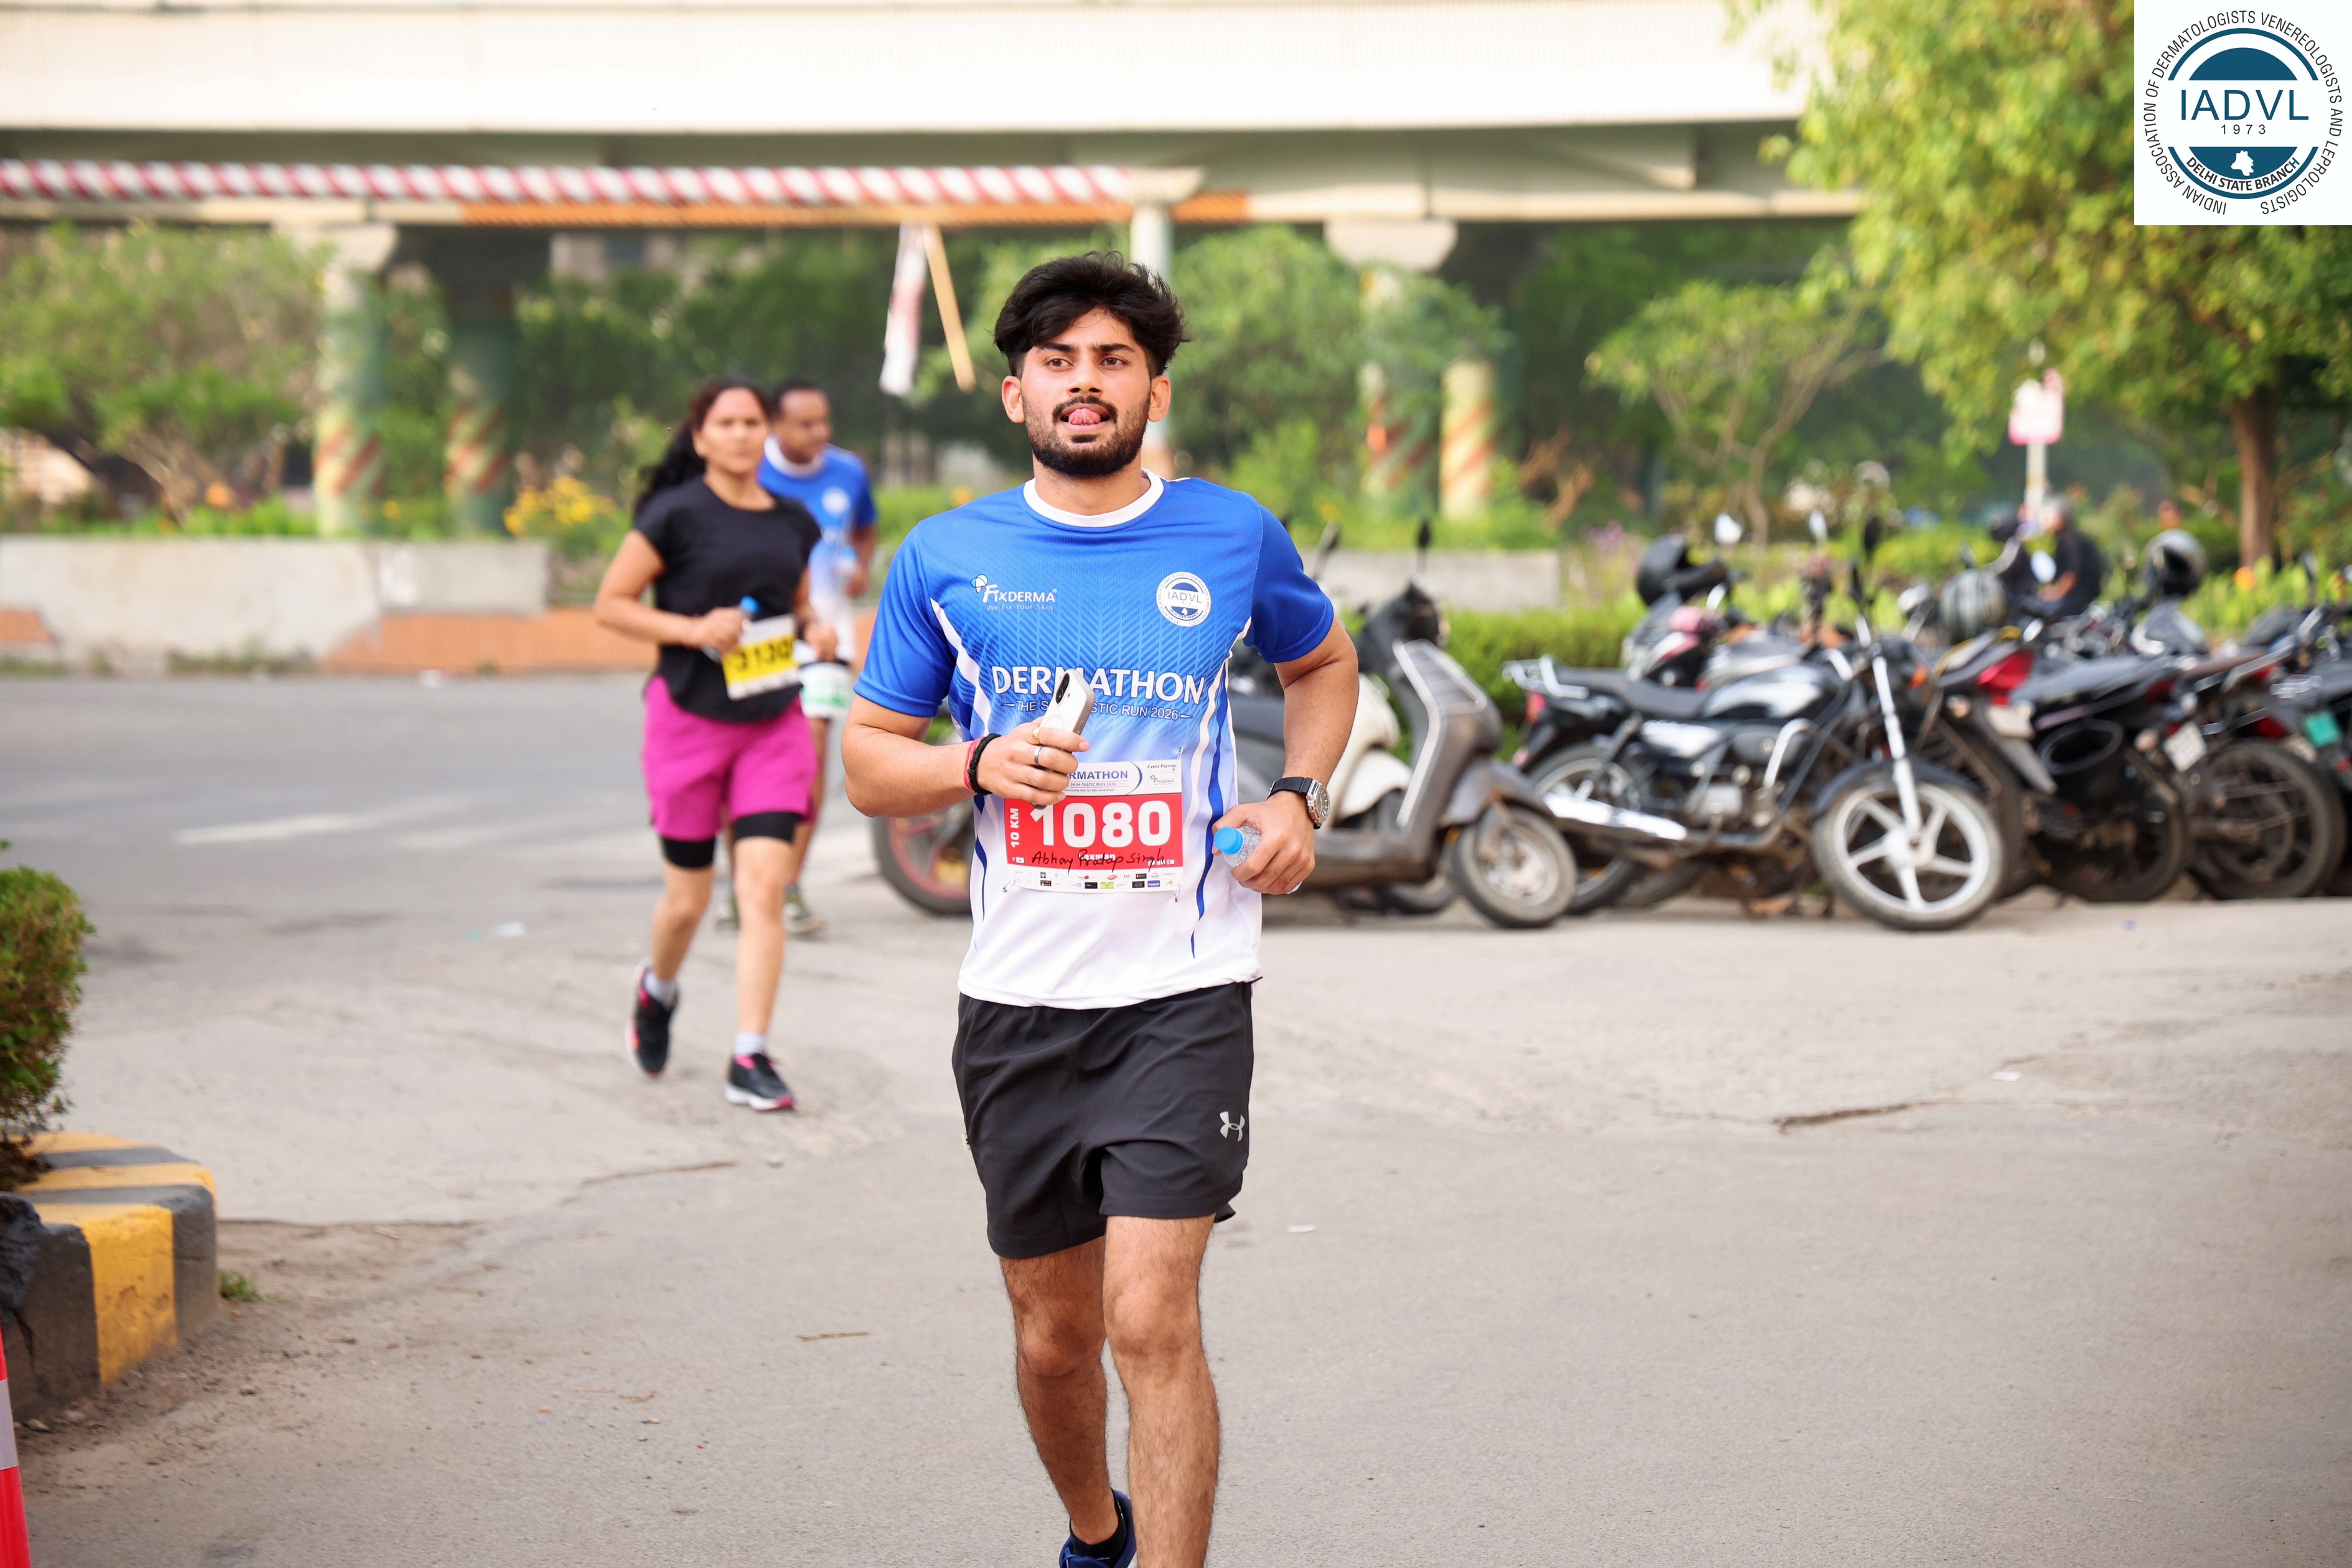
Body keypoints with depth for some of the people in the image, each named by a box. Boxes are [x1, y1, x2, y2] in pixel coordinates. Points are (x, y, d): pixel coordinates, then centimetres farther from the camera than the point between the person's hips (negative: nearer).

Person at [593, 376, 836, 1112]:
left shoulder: (794, 522, 9)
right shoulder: (676, 515, -7)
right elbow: (611, 603, -6)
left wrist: (817, 633, 2)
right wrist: (693, 630, -18)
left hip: (774, 725, 3)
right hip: (689, 719, -3)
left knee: (764, 886, -10)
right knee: (689, 898, 7)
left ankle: (750, 1061, -7)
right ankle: (657, 990, 41)